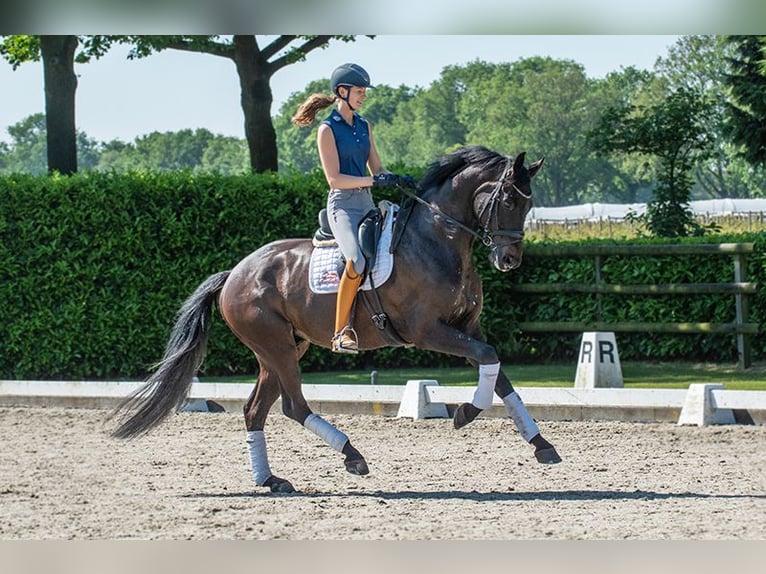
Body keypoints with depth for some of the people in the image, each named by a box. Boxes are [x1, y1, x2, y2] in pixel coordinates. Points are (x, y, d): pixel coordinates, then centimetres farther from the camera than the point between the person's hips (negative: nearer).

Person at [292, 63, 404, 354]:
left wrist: (396, 179, -3)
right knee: (357, 260, -30)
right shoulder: (328, 130, -4)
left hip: (367, 204, 8)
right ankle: (341, 332, -25)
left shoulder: (364, 126, 16)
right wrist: (374, 181, -19)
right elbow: (334, 179, -11)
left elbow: (377, 168, 17)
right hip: (343, 204, -8)